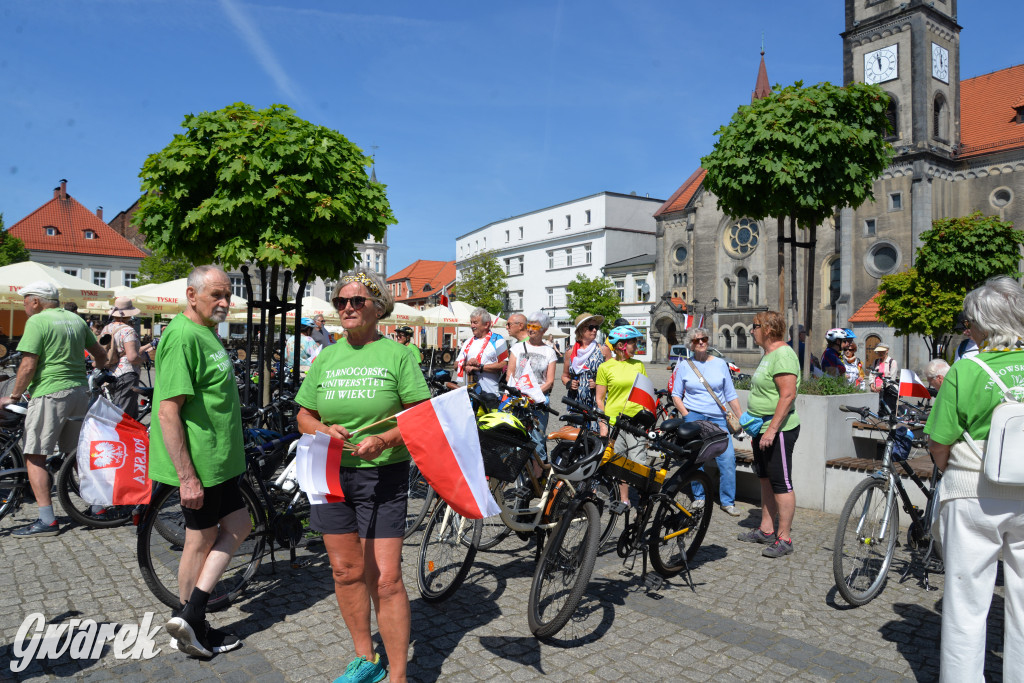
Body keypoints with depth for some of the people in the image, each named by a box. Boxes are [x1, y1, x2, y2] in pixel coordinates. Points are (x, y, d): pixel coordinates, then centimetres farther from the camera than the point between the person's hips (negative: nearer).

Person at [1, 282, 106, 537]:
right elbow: (100, 354, 21)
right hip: (80, 391, 8)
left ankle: (47, 520, -7)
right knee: (79, 454, 15)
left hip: (50, 394, -7)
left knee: (34, 456, -3)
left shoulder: (37, 321, -7)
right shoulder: (76, 319, 14)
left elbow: (28, 366, -13)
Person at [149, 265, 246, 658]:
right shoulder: (183, 336, -19)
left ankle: (189, 620, 21)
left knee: (237, 526, 14)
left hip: (218, 461, 10)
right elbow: (168, 410, -25)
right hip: (197, 465, -10)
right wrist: (187, 476, -25)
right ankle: (192, 625, 22)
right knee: (201, 541, 4)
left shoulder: (205, 332, 13)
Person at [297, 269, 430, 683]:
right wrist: (325, 431, -8)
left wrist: (384, 439, -22)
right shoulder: (326, 358, 10)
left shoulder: (397, 355, -3)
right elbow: (304, 415, 14)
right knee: (346, 571, 12)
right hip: (331, 474, 4)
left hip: (382, 475, -4)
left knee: (385, 580, -6)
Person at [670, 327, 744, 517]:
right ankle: (699, 498, 19)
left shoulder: (720, 364, 7)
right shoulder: (684, 366, 4)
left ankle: (727, 501, 5)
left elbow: (731, 394, 9)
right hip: (693, 416, -1)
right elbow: (676, 394, 8)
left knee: (728, 457, -8)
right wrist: (686, 415, -5)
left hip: (717, 417, 1)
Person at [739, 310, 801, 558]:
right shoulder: (768, 354, 15)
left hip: (778, 431, -10)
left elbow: (788, 395, -24)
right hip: (763, 429, 11)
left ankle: (784, 538, 5)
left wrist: (772, 429, -26)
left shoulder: (783, 354, -17)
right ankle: (766, 529, 26)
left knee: (781, 484, -3)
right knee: (766, 480, 16)